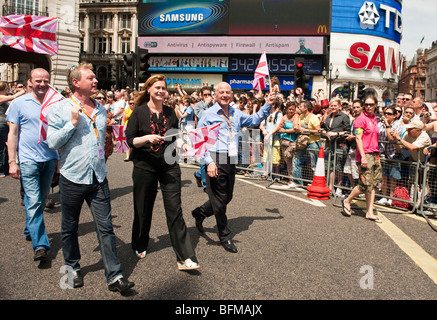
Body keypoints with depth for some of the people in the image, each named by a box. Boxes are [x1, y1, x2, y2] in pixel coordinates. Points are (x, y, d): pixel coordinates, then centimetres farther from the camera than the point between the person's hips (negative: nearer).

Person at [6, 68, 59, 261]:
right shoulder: (19, 103, 0)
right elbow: (13, 133, -1)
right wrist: (12, 161, -6)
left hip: (49, 159, 4)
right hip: (28, 160, -4)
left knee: (42, 200, 15)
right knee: (33, 201, -9)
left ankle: (30, 230, 36)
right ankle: (40, 245, -7)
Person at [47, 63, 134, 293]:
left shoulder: (101, 110, 11)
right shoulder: (59, 109, -4)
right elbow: (52, 142, -10)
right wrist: (73, 123, -17)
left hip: (98, 178, 3)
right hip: (72, 178, -3)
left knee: (105, 227, 1)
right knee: (69, 227, 13)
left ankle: (114, 276, 5)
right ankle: (72, 268, 33)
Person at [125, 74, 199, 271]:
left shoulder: (170, 112, 8)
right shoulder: (139, 112, -2)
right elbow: (130, 140, -5)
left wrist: (181, 143, -4)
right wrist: (147, 138, -22)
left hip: (169, 166, 2)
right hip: (145, 166, -2)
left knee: (175, 210, -4)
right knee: (143, 209, 12)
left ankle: (185, 258, -3)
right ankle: (140, 246, 37)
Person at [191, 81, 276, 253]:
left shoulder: (236, 114, 15)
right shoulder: (208, 114, -3)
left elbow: (254, 120, 23)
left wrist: (267, 105, 11)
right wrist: (209, 162, -16)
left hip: (231, 161, 7)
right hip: (216, 161, -6)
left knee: (227, 197, 15)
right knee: (219, 199, 1)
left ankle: (200, 213, 39)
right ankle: (225, 237, 16)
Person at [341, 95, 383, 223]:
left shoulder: (374, 119, 16)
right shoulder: (361, 119, -8)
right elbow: (358, 138, -14)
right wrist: (363, 156, -20)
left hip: (375, 154, 8)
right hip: (365, 155, -8)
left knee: (373, 184, 7)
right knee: (366, 184, -8)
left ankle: (369, 212, 11)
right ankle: (347, 201, 15)